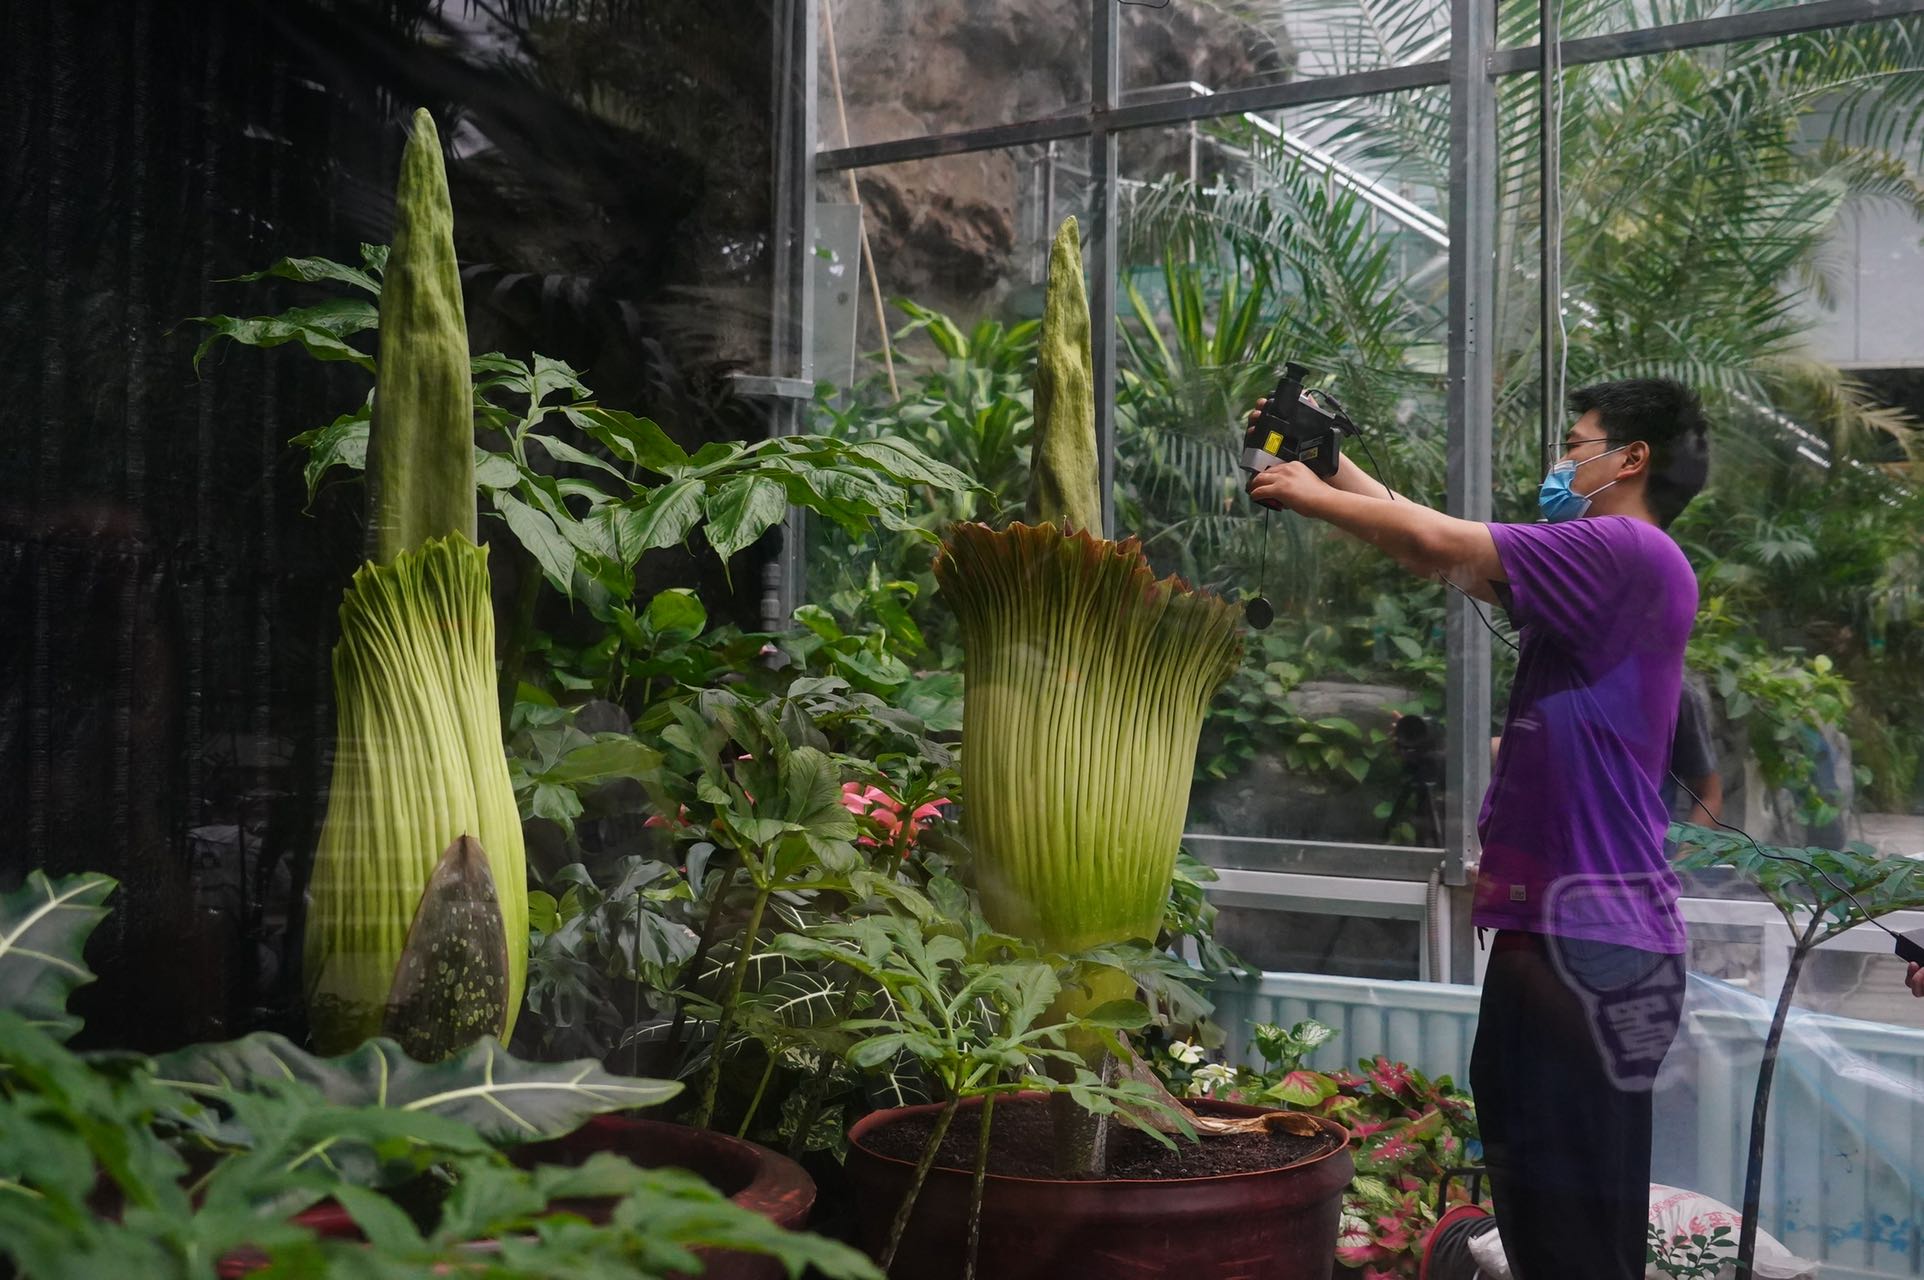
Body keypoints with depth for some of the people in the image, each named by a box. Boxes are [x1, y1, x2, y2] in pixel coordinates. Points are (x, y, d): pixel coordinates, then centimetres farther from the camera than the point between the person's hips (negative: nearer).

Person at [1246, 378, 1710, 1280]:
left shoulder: (1631, 550, -13)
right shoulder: (1601, 571, 17)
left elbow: (1438, 544, -15)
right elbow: (1447, 558, 21)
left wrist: (1308, 495, 1)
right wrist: (1336, 468, 20)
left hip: (1589, 941, -10)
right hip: (1556, 929, 10)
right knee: (1538, 1205, 18)